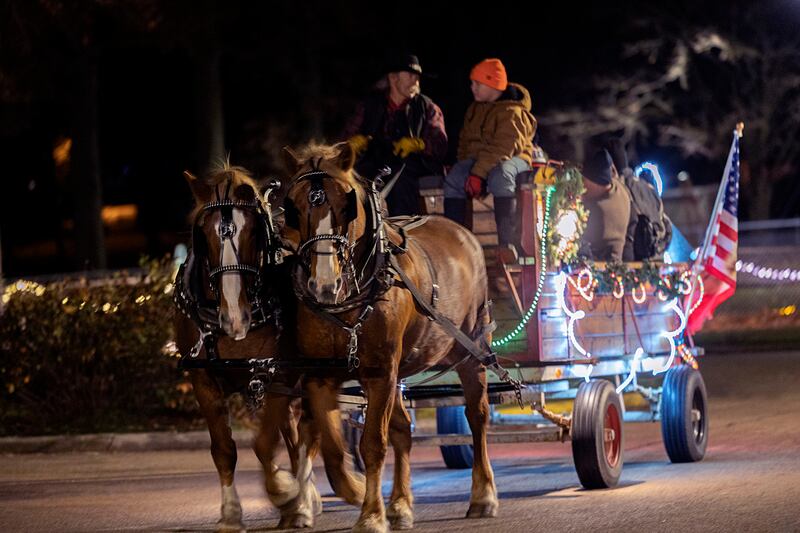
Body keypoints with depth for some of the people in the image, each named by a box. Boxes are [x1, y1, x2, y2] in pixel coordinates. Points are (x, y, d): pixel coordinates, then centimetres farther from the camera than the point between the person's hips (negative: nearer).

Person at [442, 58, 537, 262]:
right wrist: (466, 167, 0)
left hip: (513, 158, -7)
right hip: (478, 159, 7)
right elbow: (465, 141, 19)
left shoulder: (512, 113, -14)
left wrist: (479, 172, -31)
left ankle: (508, 242, -45)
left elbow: (503, 147, -24)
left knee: (500, 175, -41)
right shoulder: (474, 109, 14)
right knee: (453, 178, -22)